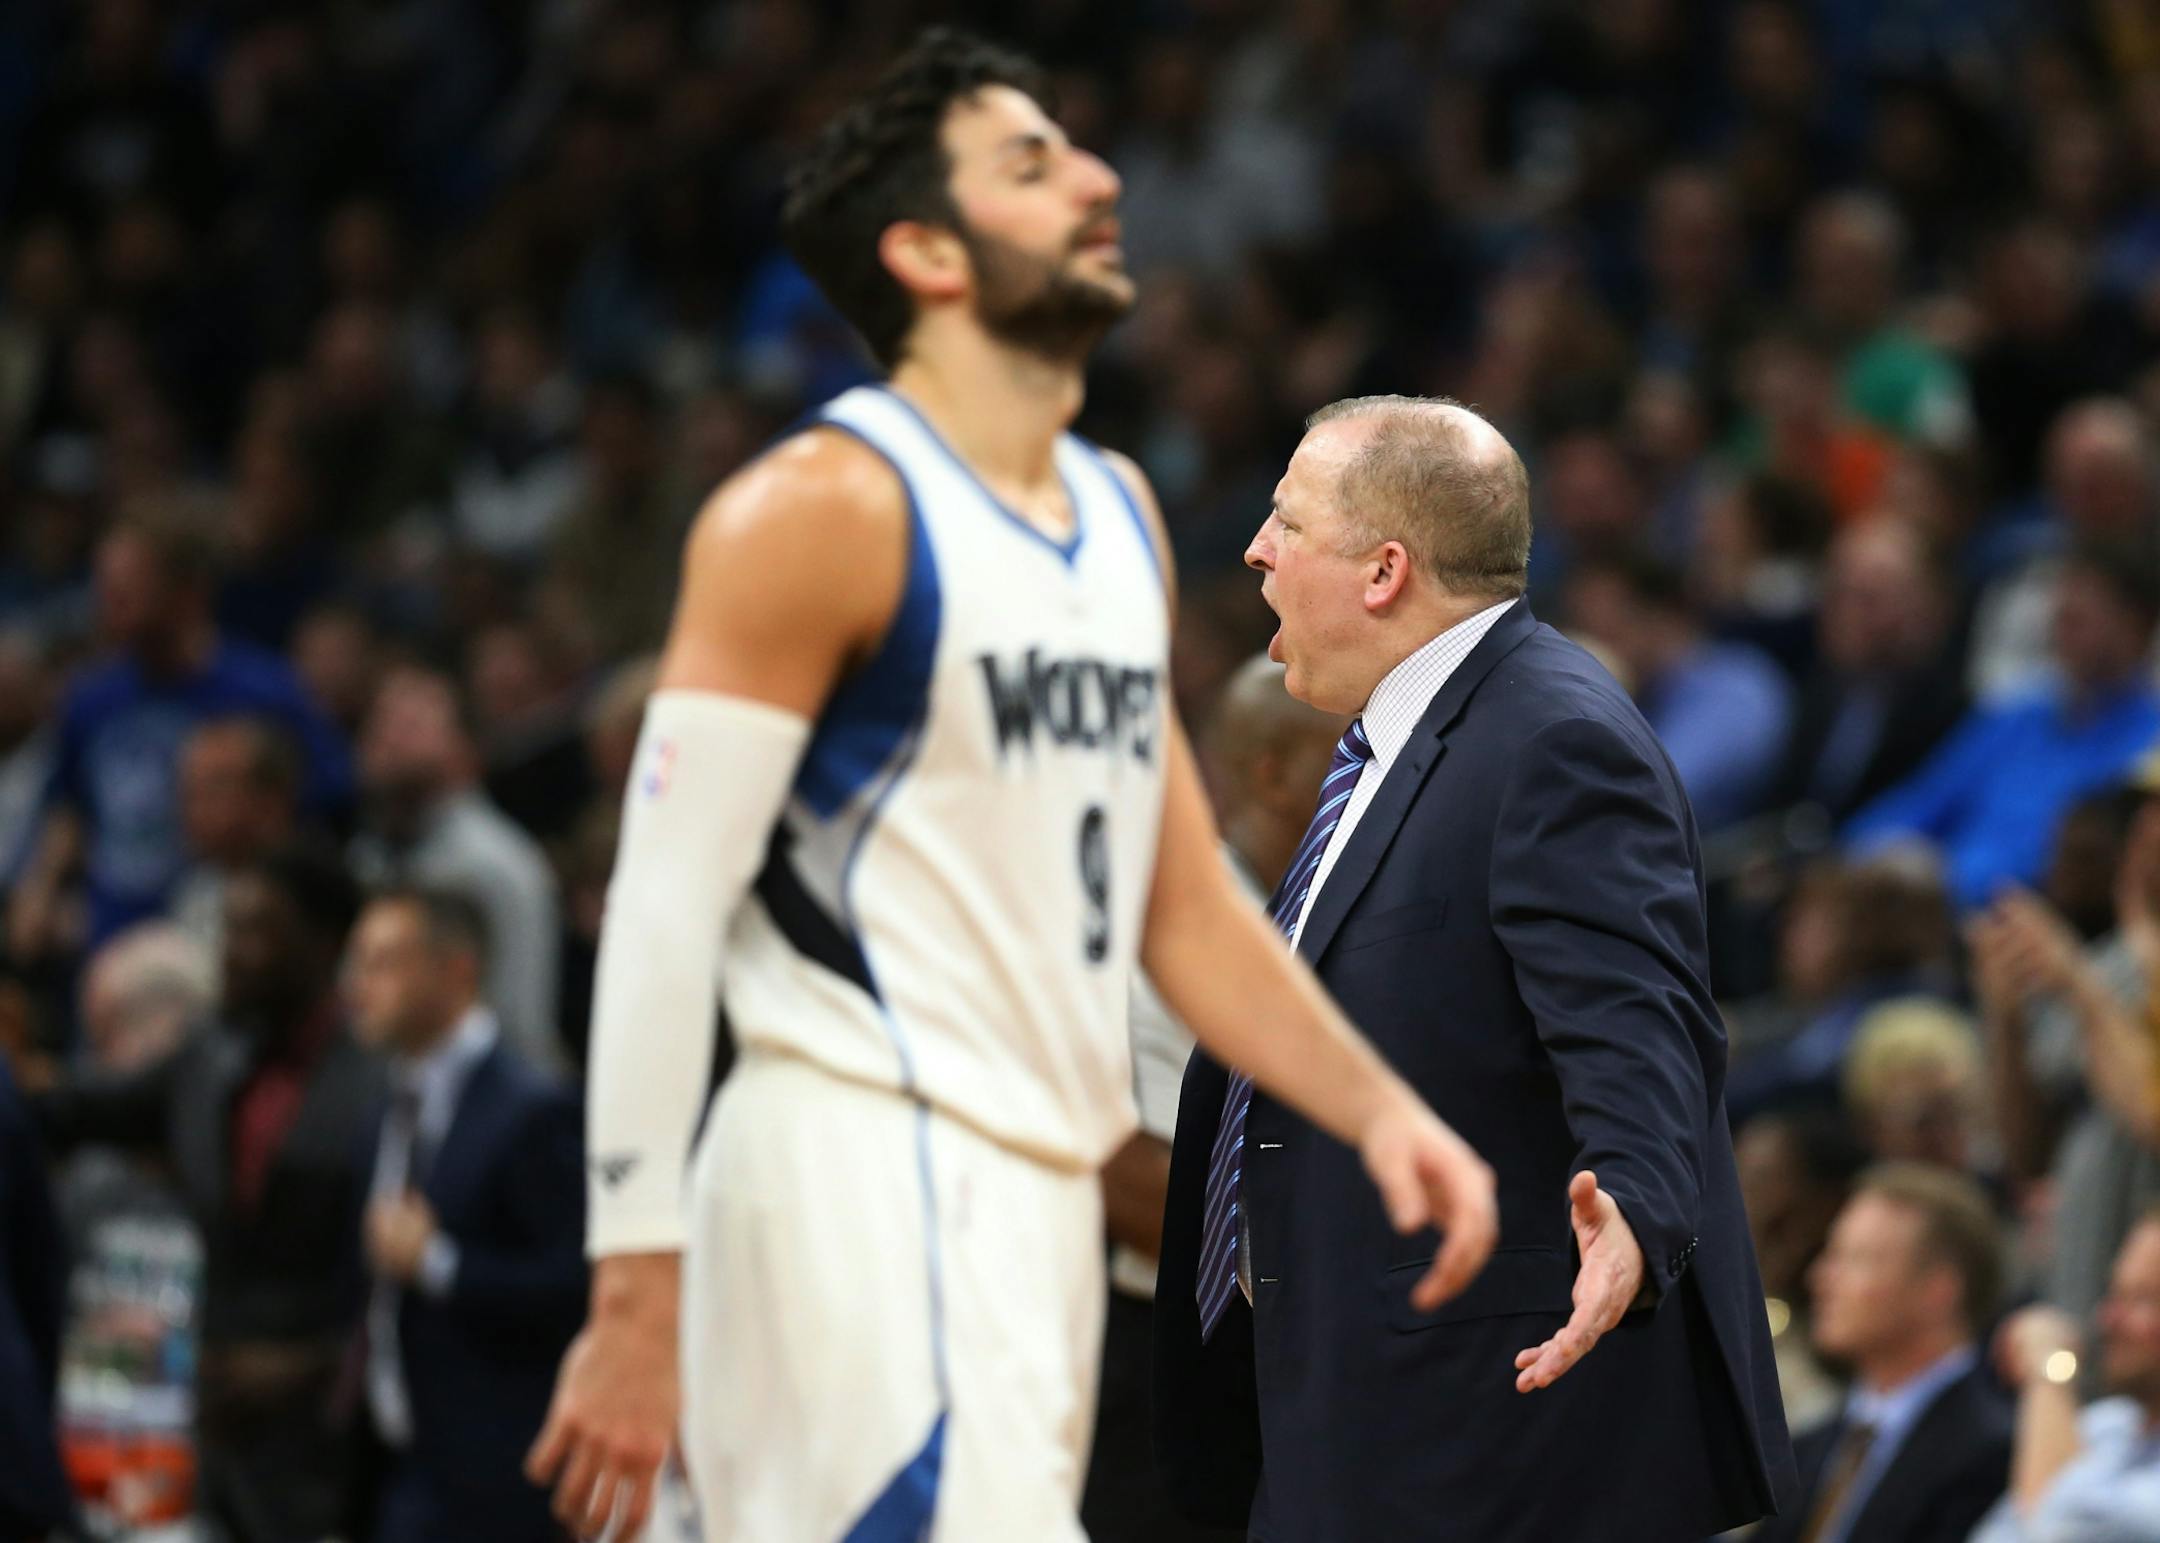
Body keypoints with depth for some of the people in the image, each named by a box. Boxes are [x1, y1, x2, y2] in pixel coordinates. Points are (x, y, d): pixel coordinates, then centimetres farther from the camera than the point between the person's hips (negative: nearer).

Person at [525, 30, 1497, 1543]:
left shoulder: (1120, 514, 17)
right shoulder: (823, 510, -9)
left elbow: (1181, 901, 22)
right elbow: (665, 910, -12)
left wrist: (1377, 1109, 6)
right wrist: (636, 1302, -17)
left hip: (1043, 1193, 9)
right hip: (861, 1183, -9)